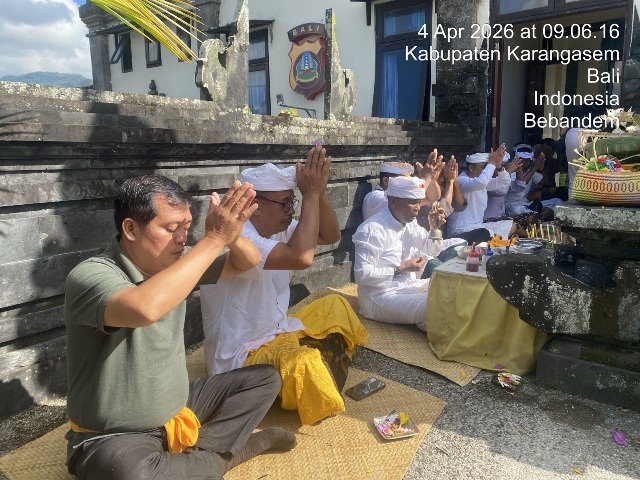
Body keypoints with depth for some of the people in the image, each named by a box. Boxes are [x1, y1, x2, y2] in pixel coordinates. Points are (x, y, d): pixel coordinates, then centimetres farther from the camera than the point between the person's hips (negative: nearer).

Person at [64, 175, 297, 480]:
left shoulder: (172, 262, -4)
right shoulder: (89, 276, -24)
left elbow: (247, 263, 2)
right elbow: (144, 309, -46)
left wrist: (231, 234, -23)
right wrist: (214, 239, -39)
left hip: (178, 410, 7)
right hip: (113, 438, -6)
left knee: (265, 379, 7)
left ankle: (197, 455, -7)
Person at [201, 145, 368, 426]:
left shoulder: (277, 229, 1)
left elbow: (330, 236, 5)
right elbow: (301, 258, -40)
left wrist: (319, 192, -11)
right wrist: (310, 195, -30)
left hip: (275, 333, 10)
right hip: (241, 357, -10)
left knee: (335, 306, 17)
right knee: (305, 362, -37)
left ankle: (330, 380, 14)